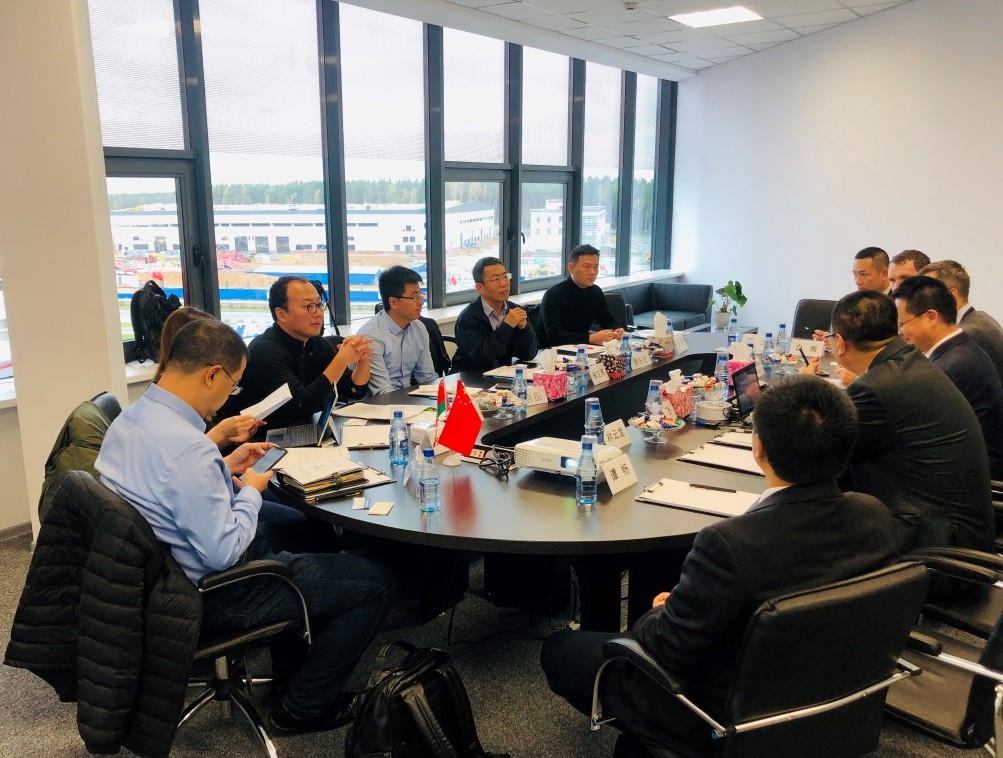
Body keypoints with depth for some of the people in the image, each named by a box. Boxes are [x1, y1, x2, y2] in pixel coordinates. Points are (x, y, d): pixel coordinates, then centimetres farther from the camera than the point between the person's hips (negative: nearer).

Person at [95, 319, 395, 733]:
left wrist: (224, 468, 8)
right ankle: (306, 706, 17)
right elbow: (224, 552, -28)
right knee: (375, 582, -1)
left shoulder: (130, 418, -2)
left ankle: (290, 669, 39)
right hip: (217, 594, -10)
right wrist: (251, 491, -13)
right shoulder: (187, 447, -33)